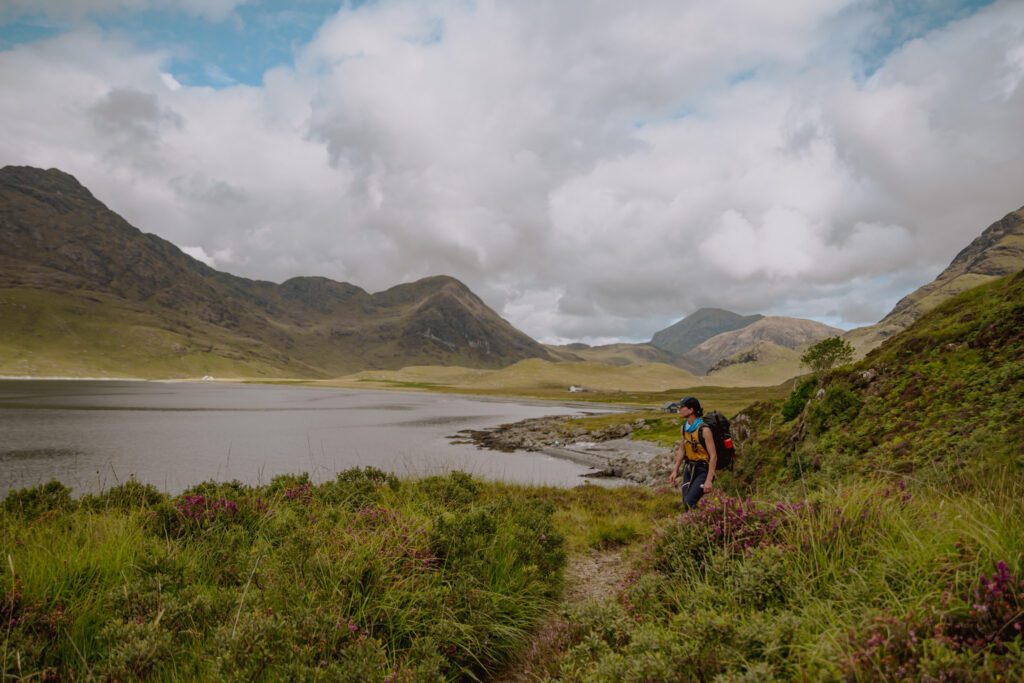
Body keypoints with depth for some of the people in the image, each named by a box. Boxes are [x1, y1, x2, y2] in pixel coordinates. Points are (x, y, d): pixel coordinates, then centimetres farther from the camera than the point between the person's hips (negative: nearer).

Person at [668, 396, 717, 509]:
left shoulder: (704, 430, -20)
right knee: (686, 503, 6)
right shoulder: (683, 428, 1)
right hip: (689, 469, 7)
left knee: (689, 502, -15)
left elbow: (713, 456, -20)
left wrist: (709, 480, -22)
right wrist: (675, 471, 8)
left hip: (703, 470, -7)